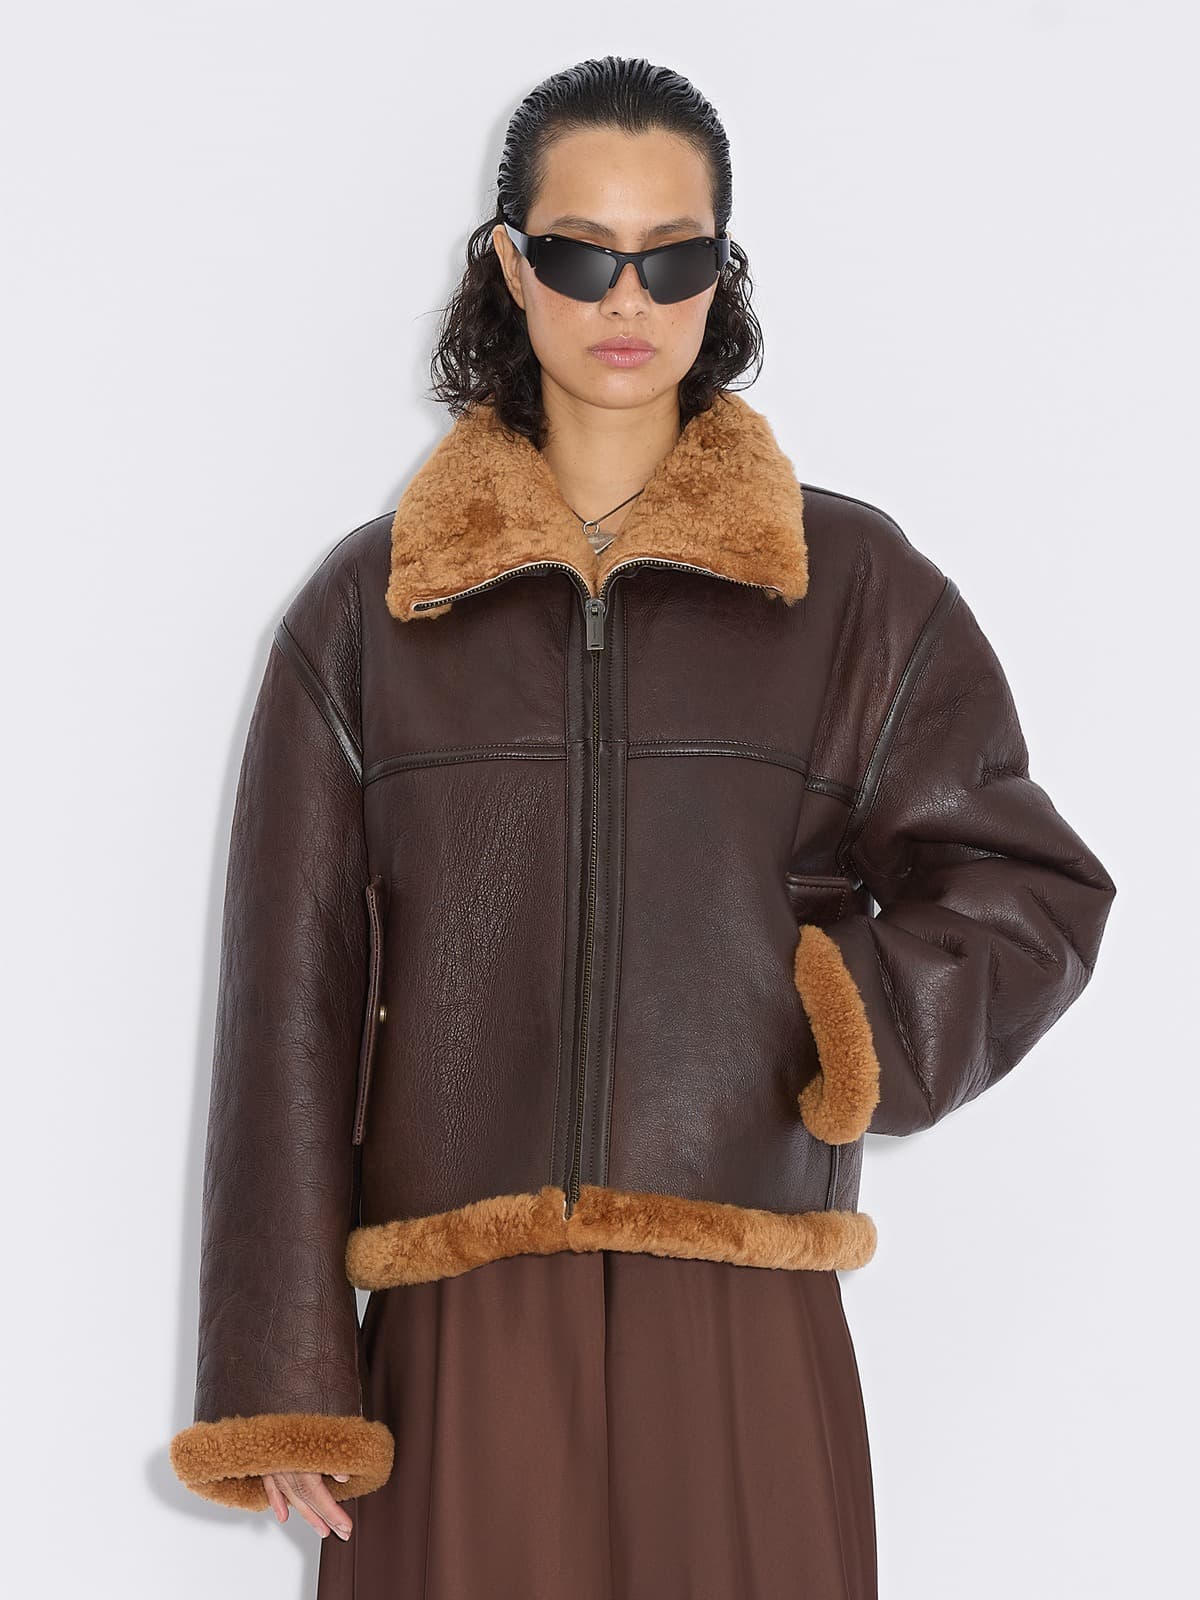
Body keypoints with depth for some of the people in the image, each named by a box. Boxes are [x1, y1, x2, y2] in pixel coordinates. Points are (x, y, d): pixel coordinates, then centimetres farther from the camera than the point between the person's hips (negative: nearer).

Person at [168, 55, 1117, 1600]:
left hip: (745, 1341, 0)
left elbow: (1029, 891, 8)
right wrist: (281, 1381, -1)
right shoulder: (365, 607, 6)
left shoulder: (857, 587, 7)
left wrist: (854, 1037, -12)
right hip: (462, 1337, 0)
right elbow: (288, 1005, 4)